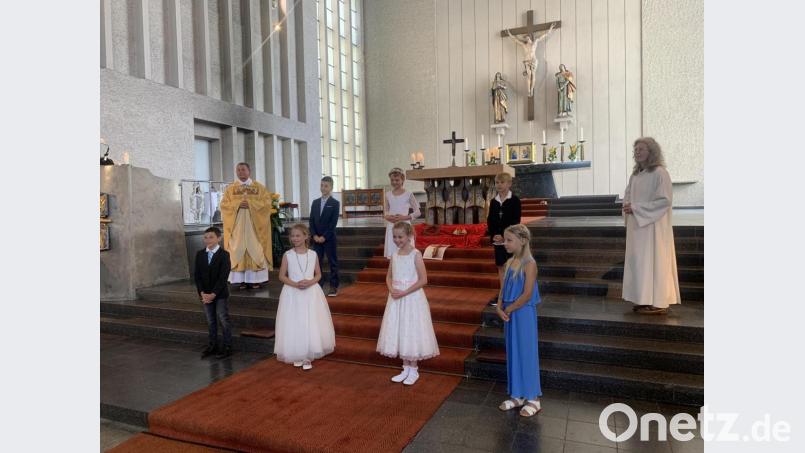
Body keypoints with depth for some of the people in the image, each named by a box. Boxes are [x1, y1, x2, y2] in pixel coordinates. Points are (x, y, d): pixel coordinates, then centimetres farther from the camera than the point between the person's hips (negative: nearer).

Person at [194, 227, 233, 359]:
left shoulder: (224, 254, -10)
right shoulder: (200, 254, 4)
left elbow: (223, 277, -14)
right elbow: (196, 275, 2)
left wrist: (213, 294, -17)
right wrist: (202, 293, -8)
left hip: (220, 294, -4)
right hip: (205, 294, 4)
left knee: (223, 320, 2)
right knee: (210, 321, 12)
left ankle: (227, 347, 11)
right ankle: (211, 346, 21)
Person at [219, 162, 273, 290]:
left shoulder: (259, 187, 5)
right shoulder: (230, 188, 10)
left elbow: (267, 202, -3)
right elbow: (224, 204, 3)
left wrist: (251, 204, -15)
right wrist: (238, 204, -14)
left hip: (254, 225, -1)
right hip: (237, 226, 1)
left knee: (255, 250, -2)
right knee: (238, 250, -1)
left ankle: (255, 279, 3)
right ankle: (242, 280, 3)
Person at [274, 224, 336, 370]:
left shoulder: (313, 254, -1)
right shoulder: (287, 255, -4)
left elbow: (318, 274, 6)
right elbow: (282, 276, 0)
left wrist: (310, 282, -14)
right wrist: (295, 284, -16)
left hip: (311, 293, 1)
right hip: (293, 294, 0)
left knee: (311, 324, 1)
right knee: (294, 324, 5)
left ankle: (308, 357, 16)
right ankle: (297, 355, 23)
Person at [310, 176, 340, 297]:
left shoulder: (335, 203, -4)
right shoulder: (315, 202, 10)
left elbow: (333, 223, -10)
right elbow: (311, 221, 7)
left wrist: (324, 237, -15)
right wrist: (315, 235, -5)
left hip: (329, 239, -4)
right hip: (316, 239, 4)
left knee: (333, 262, 3)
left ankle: (333, 287, 9)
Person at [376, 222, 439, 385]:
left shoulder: (415, 254, -11)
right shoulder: (394, 255, 6)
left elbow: (423, 279, -15)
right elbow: (389, 277, 12)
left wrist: (404, 292, -20)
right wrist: (392, 290, -8)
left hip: (412, 298, -6)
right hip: (396, 298, 6)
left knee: (411, 332, 2)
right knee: (398, 332, 10)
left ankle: (413, 370, 16)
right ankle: (406, 368, 24)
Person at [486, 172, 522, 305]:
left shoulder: (514, 200, -6)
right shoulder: (493, 201, 8)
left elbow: (515, 221, -11)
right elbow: (490, 220, 7)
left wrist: (505, 236, -18)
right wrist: (493, 235, -8)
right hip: (497, 239, 5)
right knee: (500, 266, 9)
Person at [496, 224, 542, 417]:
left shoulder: (529, 264, -16)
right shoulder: (509, 262, 7)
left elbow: (527, 295, -20)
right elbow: (503, 289, 8)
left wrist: (508, 310, -12)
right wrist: (499, 308, -7)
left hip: (523, 314, -7)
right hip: (509, 314, 7)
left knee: (526, 353, 3)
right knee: (513, 353, 13)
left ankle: (533, 399, 17)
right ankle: (517, 395, 27)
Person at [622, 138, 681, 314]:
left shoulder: (660, 173, -10)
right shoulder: (635, 174, 13)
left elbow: (665, 200, -16)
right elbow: (628, 195, 18)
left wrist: (636, 207, -19)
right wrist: (627, 206, -4)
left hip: (653, 225, -7)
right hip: (637, 225, 8)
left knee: (653, 260, -6)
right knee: (638, 261, 7)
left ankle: (658, 302, 1)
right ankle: (645, 299, 13)